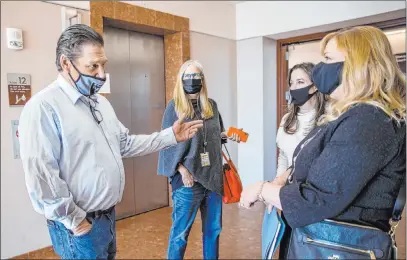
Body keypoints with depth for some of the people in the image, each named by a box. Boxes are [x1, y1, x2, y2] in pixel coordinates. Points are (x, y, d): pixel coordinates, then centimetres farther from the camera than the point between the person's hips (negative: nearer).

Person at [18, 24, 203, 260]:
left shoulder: (101, 102, 8)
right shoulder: (43, 107, -20)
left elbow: (125, 144, 11)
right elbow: (40, 176, -23)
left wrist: (170, 136, 6)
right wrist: (75, 220, -17)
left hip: (108, 214, 8)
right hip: (80, 225, -8)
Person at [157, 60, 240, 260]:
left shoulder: (212, 105, 8)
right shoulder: (174, 107, -5)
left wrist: (229, 136, -1)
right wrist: (182, 171, -16)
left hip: (214, 177, 5)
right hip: (188, 179, -5)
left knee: (213, 229, 17)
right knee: (180, 232, 7)